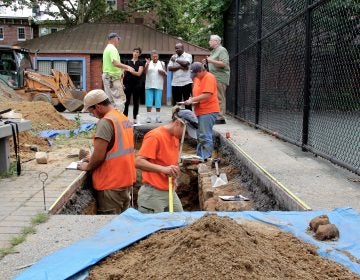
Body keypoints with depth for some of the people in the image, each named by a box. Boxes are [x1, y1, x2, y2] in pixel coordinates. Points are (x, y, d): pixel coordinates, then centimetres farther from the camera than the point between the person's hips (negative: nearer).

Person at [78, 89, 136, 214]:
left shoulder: (105, 121, -18)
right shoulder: (124, 118, 9)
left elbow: (99, 155, -21)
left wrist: (88, 166, -2)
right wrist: (94, 159, 17)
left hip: (111, 183, -9)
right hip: (126, 180, 9)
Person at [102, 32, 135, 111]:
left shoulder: (107, 48, 19)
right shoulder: (112, 48, -12)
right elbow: (115, 63, -24)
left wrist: (124, 68, 23)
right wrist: (127, 67, -17)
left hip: (107, 76, 10)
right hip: (113, 77, -10)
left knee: (110, 99, 12)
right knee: (120, 99, -9)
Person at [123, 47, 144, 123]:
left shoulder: (140, 63, 5)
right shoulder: (127, 62, 9)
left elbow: (139, 73, -7)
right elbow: (124, 72, 8)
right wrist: (122, 83, 1)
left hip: (137, 84, 0)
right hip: (128, 84, 0)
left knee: (136, 102, 4)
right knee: (126, 102, -3)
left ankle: (135, 118, 11)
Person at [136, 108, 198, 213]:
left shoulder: (175, 137, 11)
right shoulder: (155, 136, -14)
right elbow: (138, 162, -21)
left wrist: (174, 177, 7)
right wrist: (163, 169, -32)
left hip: (170, 192, 8)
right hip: (153, 194, -8)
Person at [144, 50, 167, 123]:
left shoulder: (162, 63, 10)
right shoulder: (148, 63, 8)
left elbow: (165, 74, 10)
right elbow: (144, 71, -6)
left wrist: (162, 72, -11)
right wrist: (147, 64, -20)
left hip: (158, 86, 0)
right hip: (149, 85, 0)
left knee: (158, 102, 0)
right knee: (149, 101, -3)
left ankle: (158, 117, 6)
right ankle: (148, 117, 1)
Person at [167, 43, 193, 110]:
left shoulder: (188, 56, 1)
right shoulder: (173, 57, 12)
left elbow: (185, 63, -19)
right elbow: (169, 68, 1)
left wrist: (176, 60, -4)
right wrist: (180, 67, -12)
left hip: (186, 83, -4)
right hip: (175, 83, 4)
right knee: (176, 103, 7)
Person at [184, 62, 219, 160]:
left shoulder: (209, 78, -11)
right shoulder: (197, 78, 17)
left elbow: (207, 95, -21)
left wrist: (192, 99, -18)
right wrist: (192, 100, 3)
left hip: (208, 111, -9)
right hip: (200, 111, 9)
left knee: (205, 136, -9)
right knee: (200, 136, 13)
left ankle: (206, 158, -4)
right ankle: (199, 156, 21)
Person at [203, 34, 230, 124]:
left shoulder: (222, 50, -8)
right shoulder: (213, 51, 21)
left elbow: (223, 64, -19)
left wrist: (211, 60, -17)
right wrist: (207, 62, 12)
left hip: (220, 78, -9)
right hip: (214, 78, 9)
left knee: (220, 98, -9)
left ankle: (220, 118, -8)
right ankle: (216, 116, 13)